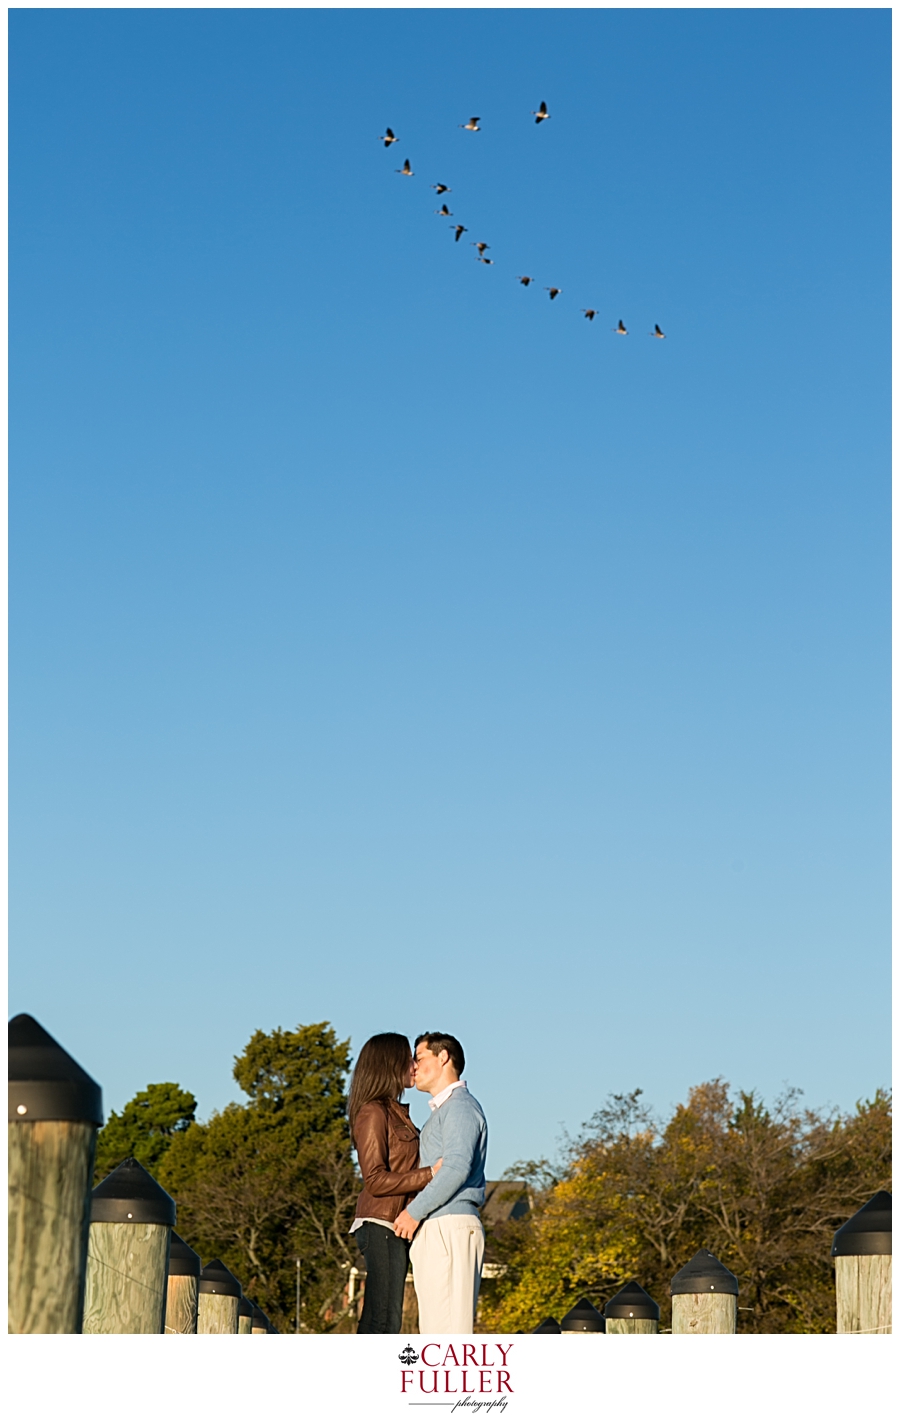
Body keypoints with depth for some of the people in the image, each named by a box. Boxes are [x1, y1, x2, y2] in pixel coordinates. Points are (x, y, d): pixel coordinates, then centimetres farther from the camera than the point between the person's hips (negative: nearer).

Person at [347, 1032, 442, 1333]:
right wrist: (430, 1173, -18)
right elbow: (376, 1180, -16)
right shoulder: (373, 1112, -9)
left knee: (379, 1320, 7)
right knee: (384, 1318, -12)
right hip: (381, 1226, -9)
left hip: (396, 1228, 9)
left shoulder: (396, 1113, 19)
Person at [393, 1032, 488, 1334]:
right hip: (435, 1231, 10)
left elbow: (456, 1168, -19)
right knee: (436, 1328, 7)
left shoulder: (460, 1107, -7)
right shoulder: (442, 1111, 24)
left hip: (450, 1228, -10)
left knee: (448, 1325, -13)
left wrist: (414, 1211, -16)